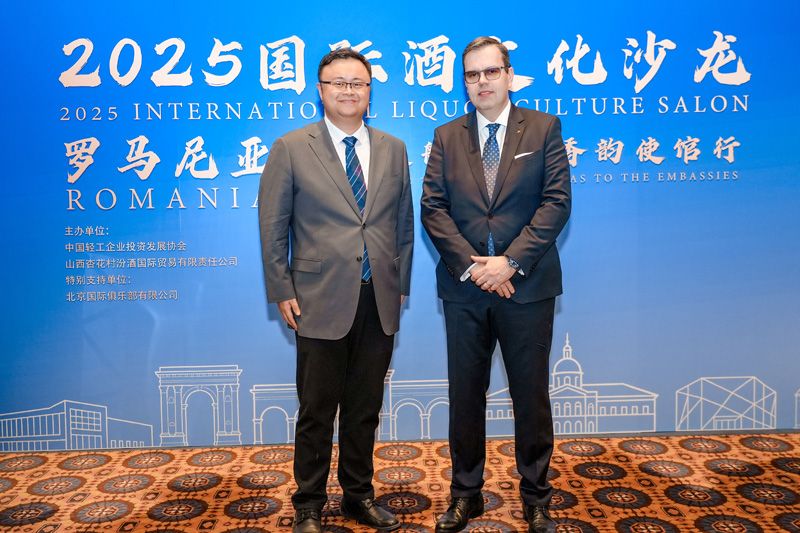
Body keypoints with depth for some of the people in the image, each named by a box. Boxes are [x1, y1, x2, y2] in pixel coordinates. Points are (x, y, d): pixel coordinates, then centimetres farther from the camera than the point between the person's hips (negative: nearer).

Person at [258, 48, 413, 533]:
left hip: (380, 302, 3)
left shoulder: (393, 150, 9)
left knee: (366, 409, 14)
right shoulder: (291, 149, 0)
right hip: (321, 302, -3)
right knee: (317, 413, 7)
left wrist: (401, 286, 8)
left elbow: (404, 224, 12)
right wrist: (283, 292, -4)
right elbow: (273, 227, 0)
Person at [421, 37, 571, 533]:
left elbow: (557, 201, -6)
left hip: (527, 286, -1)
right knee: (465, 395, 11)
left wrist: (511, 261, -15)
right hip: (464, 287, 2)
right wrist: (471, 264, -12)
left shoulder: (543, 128, 3)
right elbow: (433, 207, 0)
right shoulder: (447, 137, 8)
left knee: (531, 394, 9)